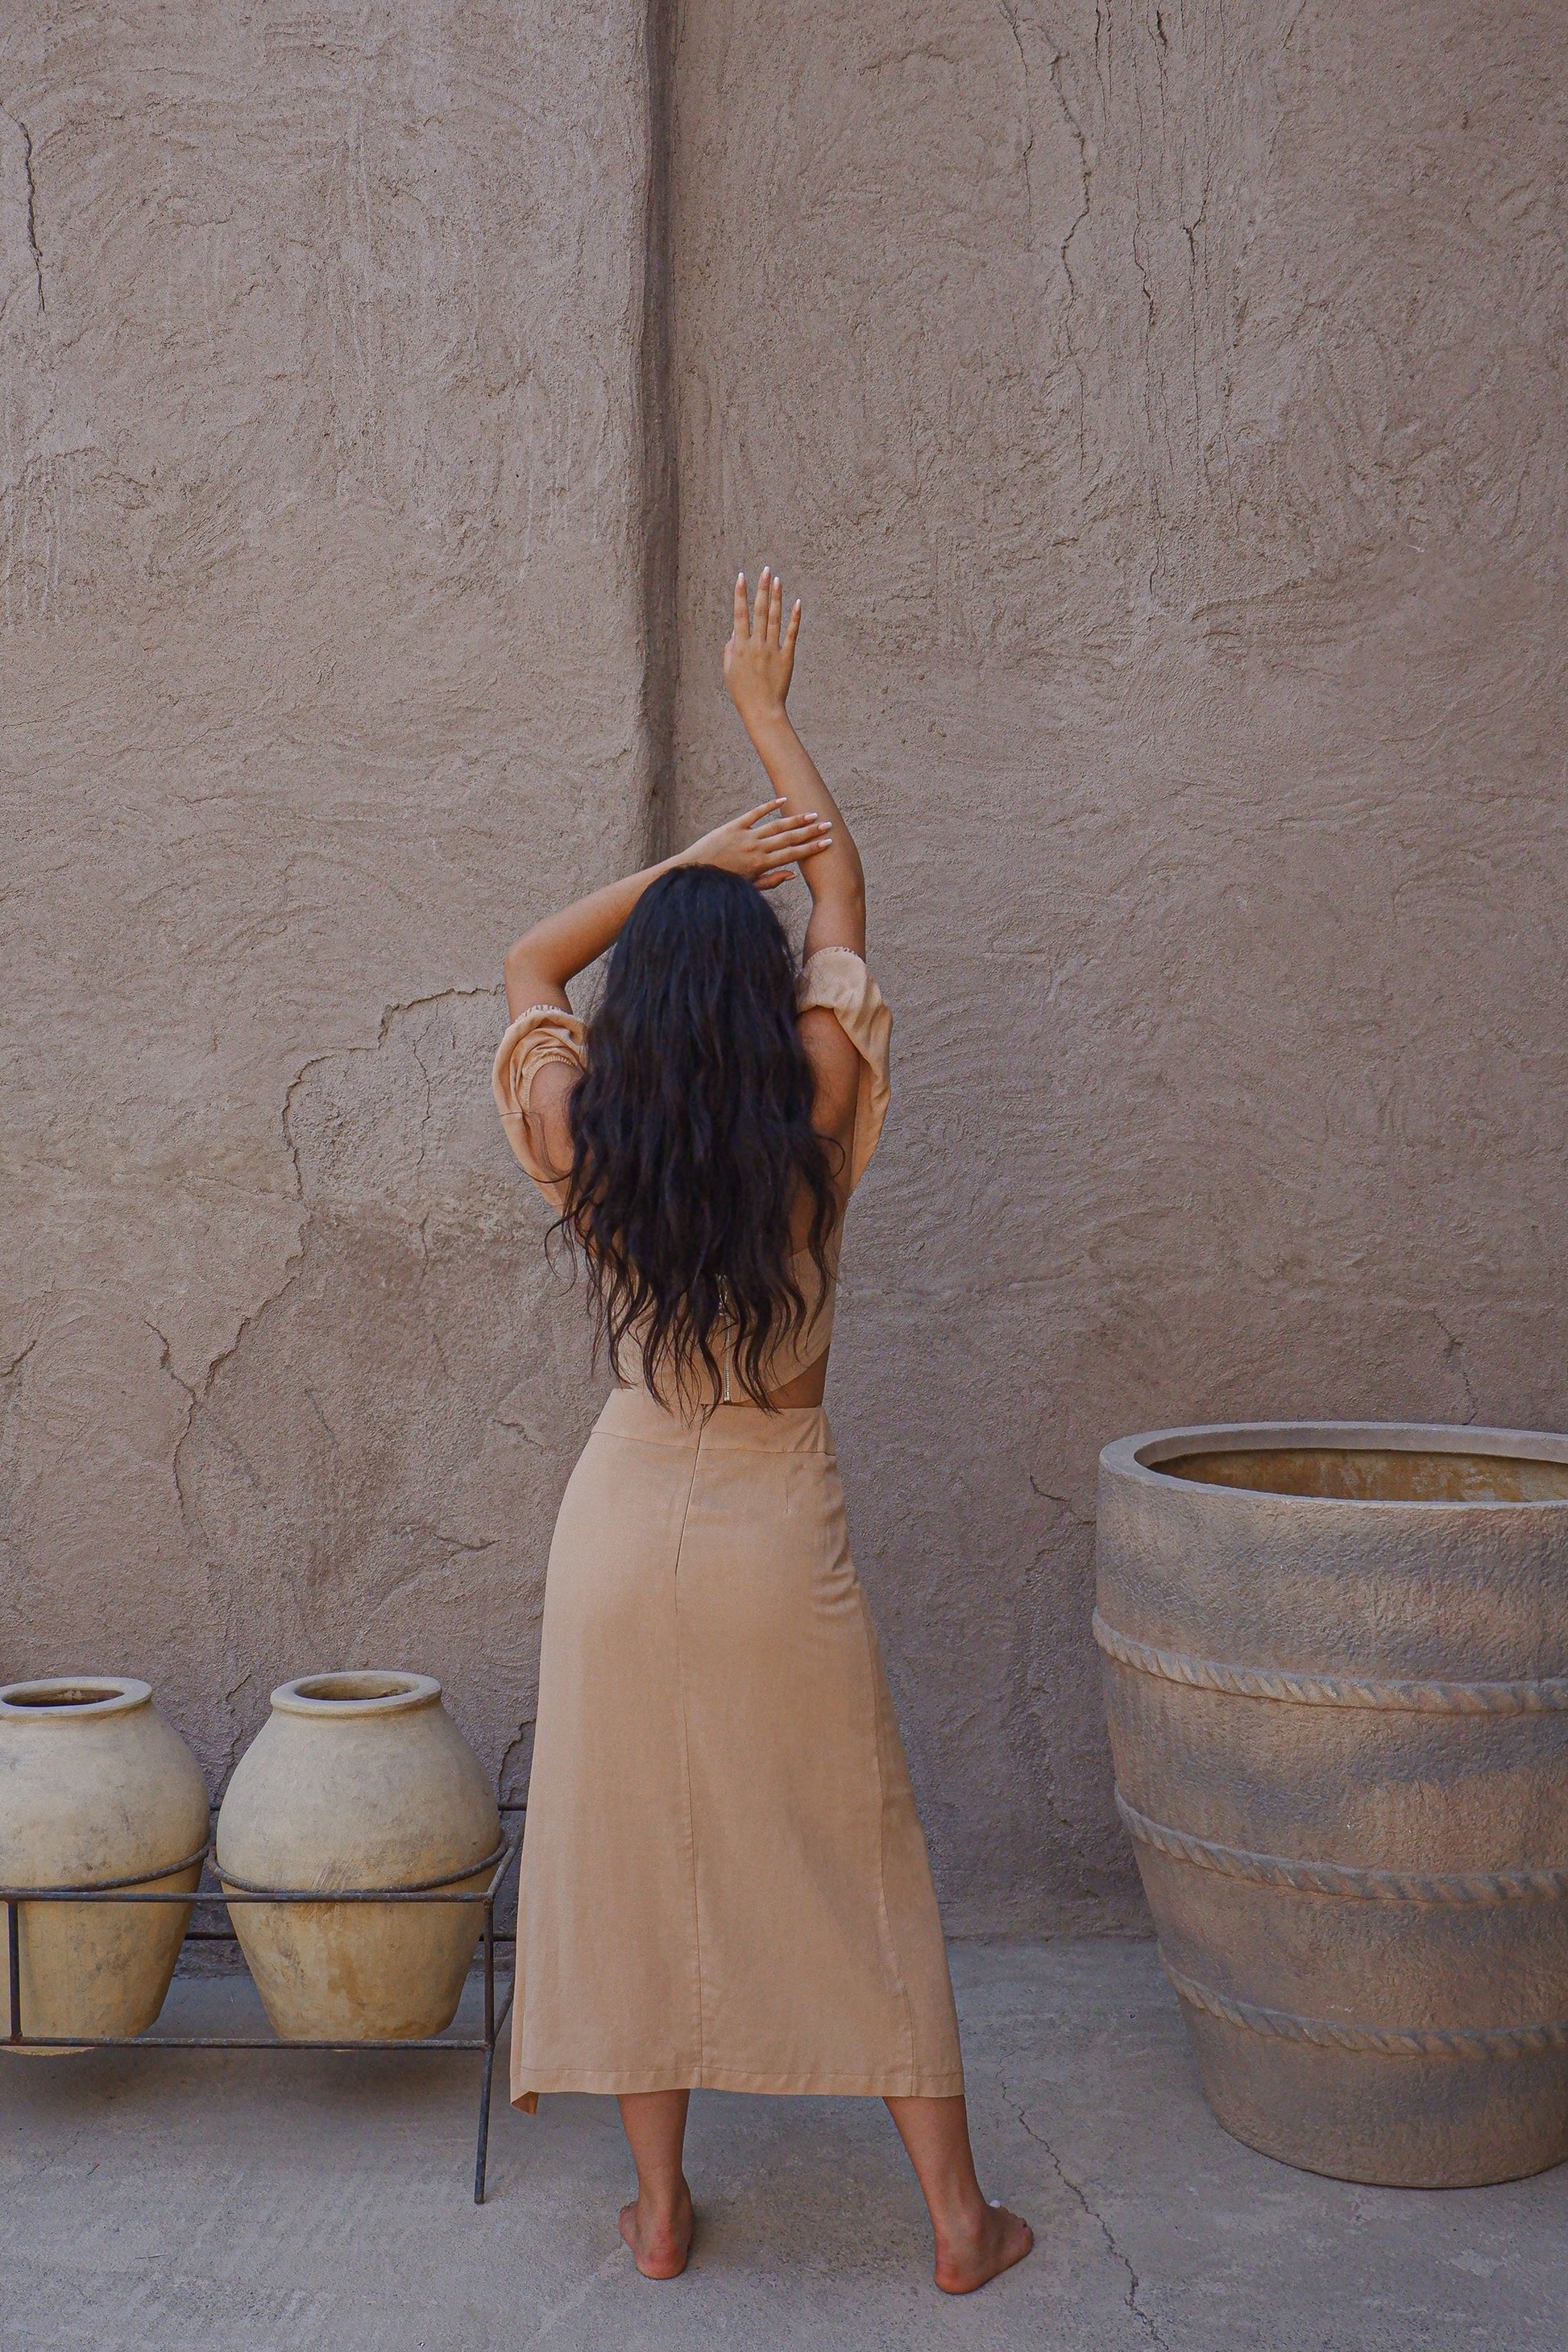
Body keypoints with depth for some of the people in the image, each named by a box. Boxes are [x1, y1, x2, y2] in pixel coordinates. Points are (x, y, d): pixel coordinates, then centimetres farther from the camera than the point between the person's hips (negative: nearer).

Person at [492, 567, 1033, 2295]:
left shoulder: (584, 1136, -7)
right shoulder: (817, 1113, -9)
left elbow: (530, 966, 13)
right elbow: (844, 892, 5)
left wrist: (691, 859, 5)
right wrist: (765, 710, 13)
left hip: (627, 1520, 1)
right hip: (779, 1523, -1)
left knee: (631, 1860, 13)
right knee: (859, 1865, 10)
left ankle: (660, 2210, 24)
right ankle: (958, 2215, 20)